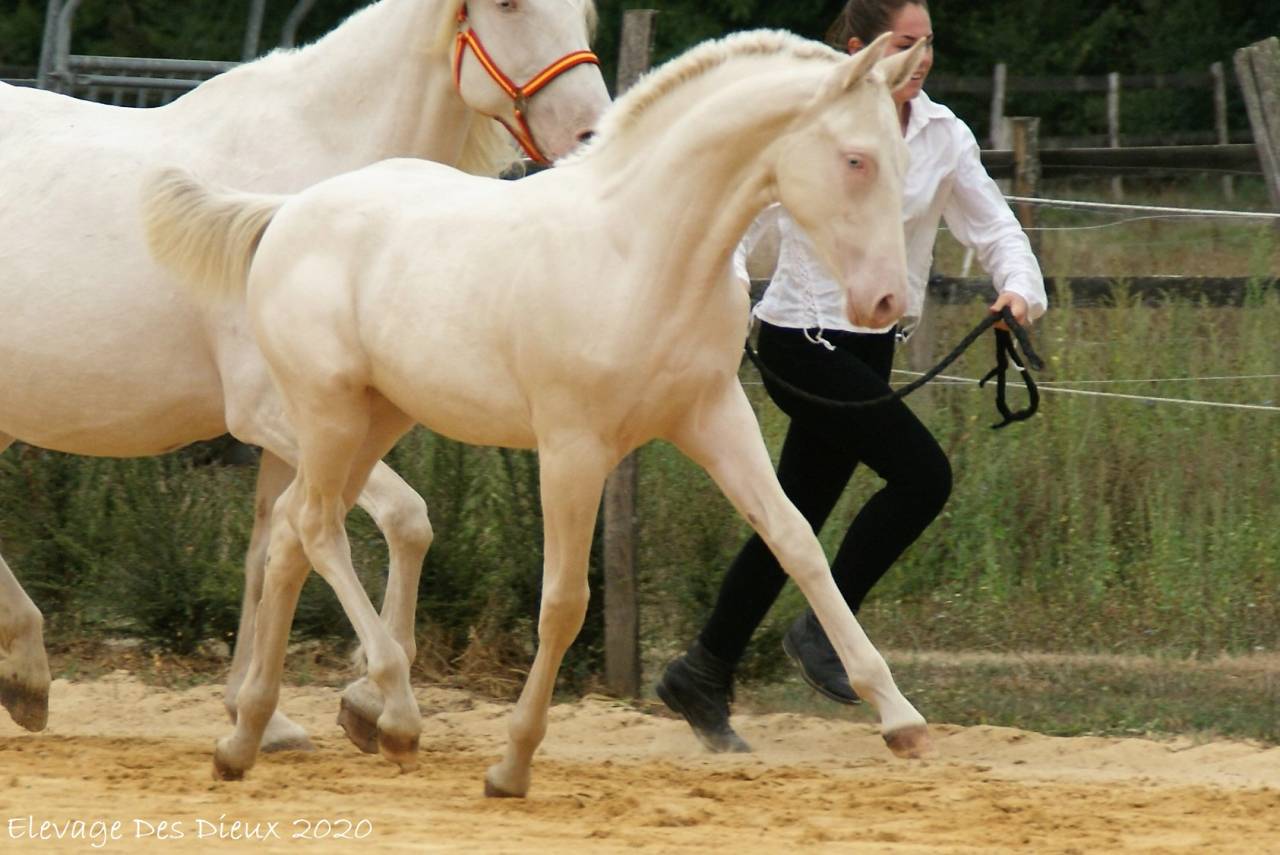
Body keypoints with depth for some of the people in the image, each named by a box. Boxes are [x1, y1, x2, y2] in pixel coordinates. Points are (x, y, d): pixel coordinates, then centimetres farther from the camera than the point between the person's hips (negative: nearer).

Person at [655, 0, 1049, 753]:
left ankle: (703, 677, 23)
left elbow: (993, 224, 5)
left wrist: (1020, 288, -16)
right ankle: (825, 630, -4)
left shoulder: (942, 135, 4)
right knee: (924, 474, -17)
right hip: (804, 342, -7)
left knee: (799, 517, 12)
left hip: (870, 346, 7)